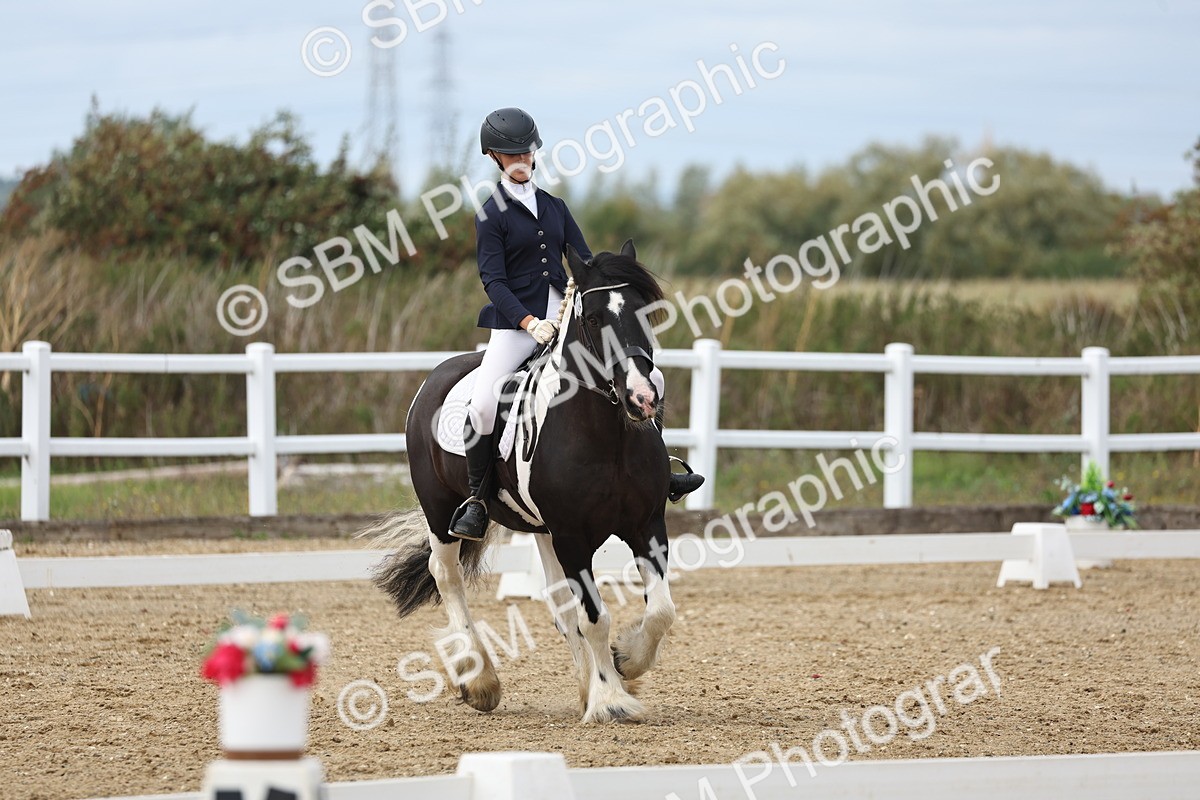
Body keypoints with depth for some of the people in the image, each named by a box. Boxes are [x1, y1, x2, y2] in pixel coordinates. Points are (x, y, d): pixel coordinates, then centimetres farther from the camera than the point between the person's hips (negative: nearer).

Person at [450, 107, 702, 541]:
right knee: (483, 403, -28)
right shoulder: (492, 215, -2)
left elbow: (585, 262, 12)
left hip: (566, 315, 5)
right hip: (515, 321, -5)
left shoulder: (554, 207, 14)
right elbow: (493, 280, -10)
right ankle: (476, 499, -12)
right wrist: (530, 323, -23)